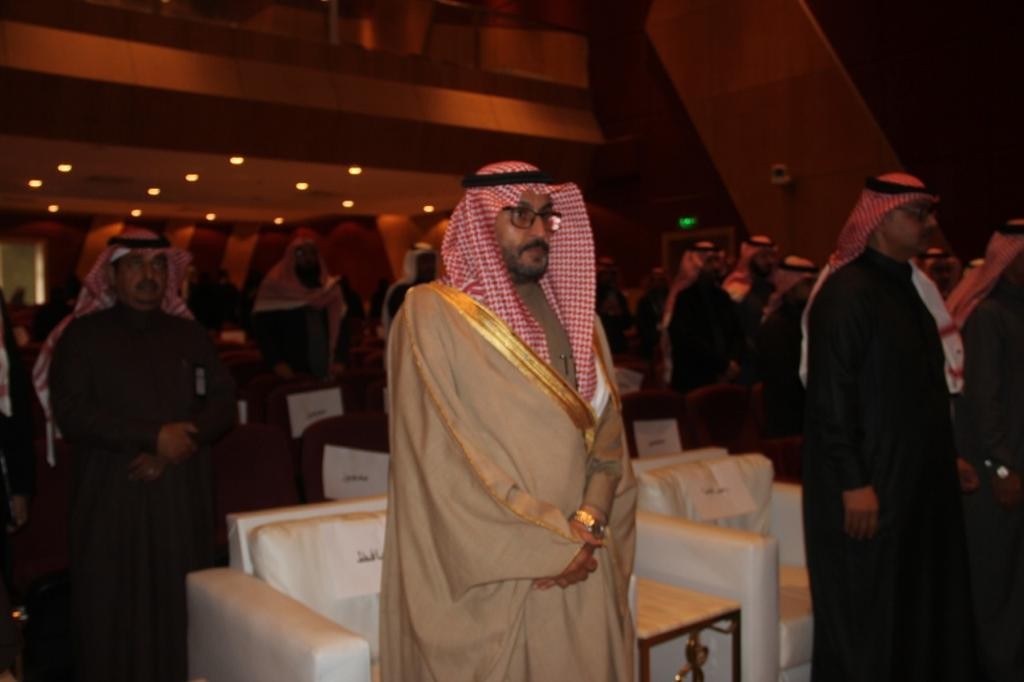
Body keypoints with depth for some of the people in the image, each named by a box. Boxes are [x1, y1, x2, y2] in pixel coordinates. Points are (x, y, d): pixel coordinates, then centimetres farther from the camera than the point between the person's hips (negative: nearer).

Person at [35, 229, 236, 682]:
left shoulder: (189, 334, 12)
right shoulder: (83, 334, 3)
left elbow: (223, 404, 5)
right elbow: (70, 412, -9)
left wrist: (170, 451, -11)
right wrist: (153, 436, -14)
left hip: (182, 493, 2)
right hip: (112, 495, -2)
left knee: (181, 608, 3)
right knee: (114, 610, 1)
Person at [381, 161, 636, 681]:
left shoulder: (575, 312, 11)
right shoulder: (433, 314, -8)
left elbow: (607, 428, 6)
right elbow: (444, 457, -14)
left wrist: (589, 523, -10)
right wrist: (549, 546, -13)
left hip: (581, 567, 5)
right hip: (482, 574, -5)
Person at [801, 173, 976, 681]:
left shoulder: (912, 287, 12)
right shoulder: (846, 292, -16)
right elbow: (830, 397, -20)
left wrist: (946, 457, 14)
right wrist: (854, 484, -21)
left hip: (919, 481, 9)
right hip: (869, 486, -9)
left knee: (921, 612, 16)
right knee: (867, 621, 4)